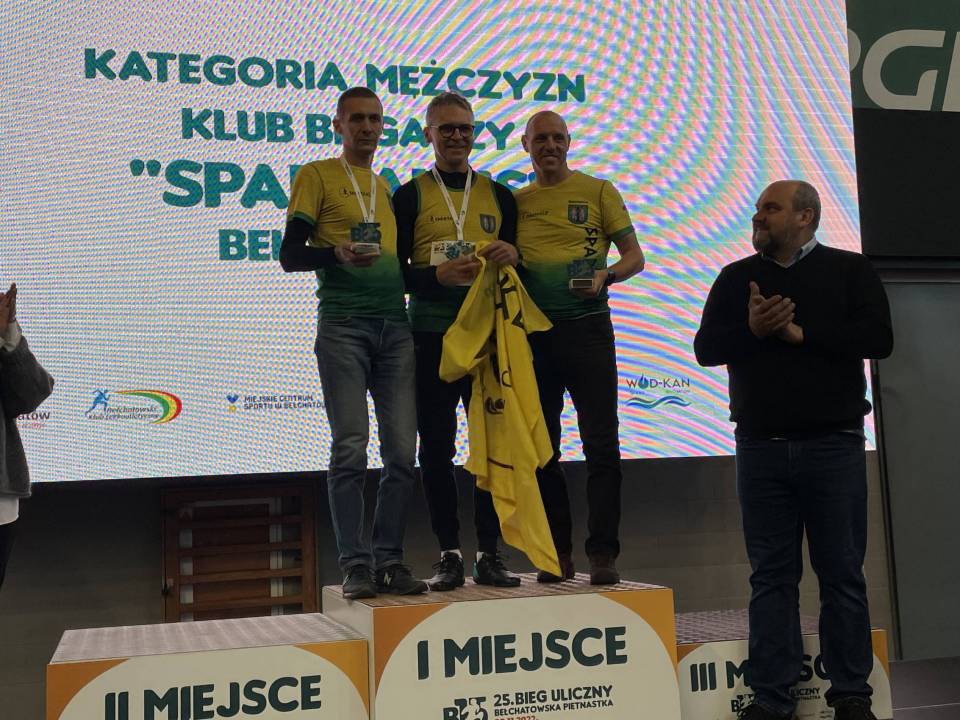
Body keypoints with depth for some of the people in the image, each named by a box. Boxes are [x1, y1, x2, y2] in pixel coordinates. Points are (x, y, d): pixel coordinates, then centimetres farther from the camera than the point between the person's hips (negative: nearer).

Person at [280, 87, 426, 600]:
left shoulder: (388, 187, 22)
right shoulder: (317, 176, 6)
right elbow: (289, 255, -2)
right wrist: (337, 254, -20)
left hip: (395, 324, 5)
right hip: (342, 325, -5)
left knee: (402, 450, 0)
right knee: (350, 449, -6)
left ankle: (389, 561, 9)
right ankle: (355, 564, 1)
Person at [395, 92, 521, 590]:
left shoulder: (498, 194, 14)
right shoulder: (410, 196, 7)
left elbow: (521, 265, 17)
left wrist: (512, 256, -6)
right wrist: (438, 276, -16)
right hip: (432, 336, -2)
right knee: (437, 448, 1)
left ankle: (489, 553, 10)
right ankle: (449, 554, 10)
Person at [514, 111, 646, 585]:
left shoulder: (597, 191, 5)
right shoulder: (515, 202, 13)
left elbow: (634, 256, 3)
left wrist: (605, 276, -16)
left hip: (587, 327, -3)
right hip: (533, 332, 3)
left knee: (601, 443, -5)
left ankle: (603, 554, 2)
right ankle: (558, 554, 17)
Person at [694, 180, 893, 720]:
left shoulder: (849, 270, 4)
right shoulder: (736, 278, 12)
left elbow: (878, 338, -9)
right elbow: (706, 348, 4)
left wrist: (800, 332, -11)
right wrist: (750, 328, -13)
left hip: (833, 445, -2)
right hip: (761, 447, 2)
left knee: (843, 572, 3)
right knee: (772, 575, 5)